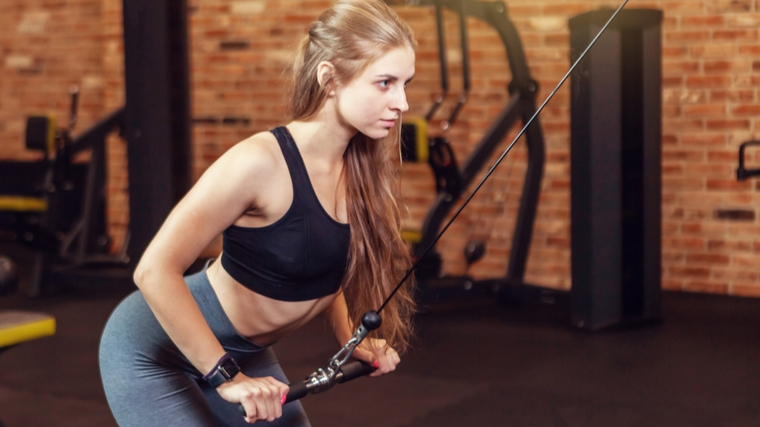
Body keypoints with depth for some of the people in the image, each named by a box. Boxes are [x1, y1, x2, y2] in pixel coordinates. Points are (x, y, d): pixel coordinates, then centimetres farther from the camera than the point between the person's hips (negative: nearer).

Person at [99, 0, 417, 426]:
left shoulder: (361, 167, -7)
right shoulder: (261, 162, -28)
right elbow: (155, 271, -29)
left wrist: (353, 340, -2)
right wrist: (225, 377, -27)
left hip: (242, 352, 8)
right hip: (154, 351, -7)